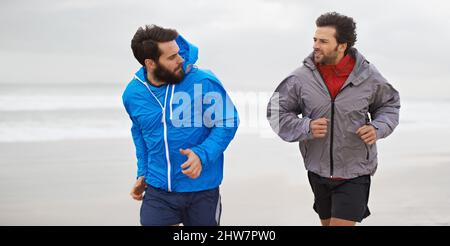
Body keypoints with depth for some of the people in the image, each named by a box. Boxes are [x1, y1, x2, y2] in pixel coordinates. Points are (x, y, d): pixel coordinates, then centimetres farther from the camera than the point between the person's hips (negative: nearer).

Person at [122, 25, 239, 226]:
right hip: (158, 190, 2)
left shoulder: (205, 82, -15)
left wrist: (202, 154, -23)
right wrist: (143, 173, 11)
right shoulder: (133, 94, -3)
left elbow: (227, 123, -9)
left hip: (201, 189, -2)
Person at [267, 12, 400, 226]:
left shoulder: (367, 76, -8)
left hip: (355, 173, -2)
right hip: (318, 170, 3)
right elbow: (276, 112, -2)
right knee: (327, 222, 21)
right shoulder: (301, 78, -10)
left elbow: (389, 105, 9)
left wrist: (378, 128, -10)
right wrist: (306, 127, -19)